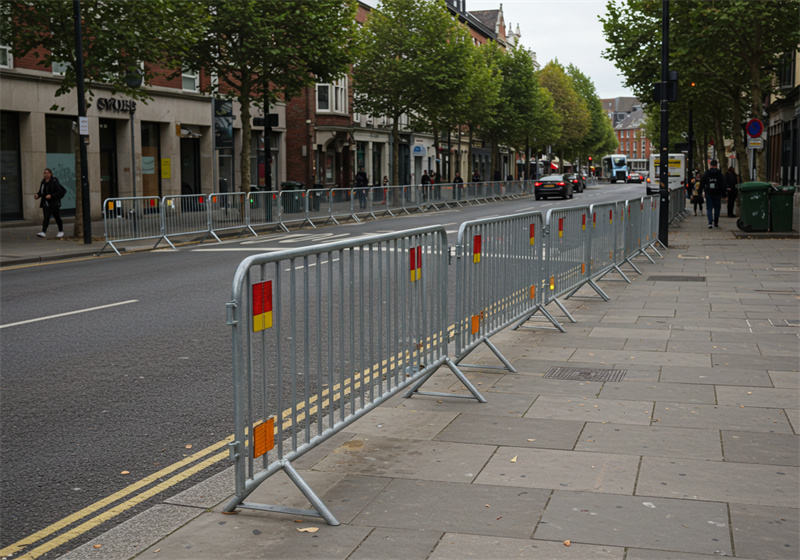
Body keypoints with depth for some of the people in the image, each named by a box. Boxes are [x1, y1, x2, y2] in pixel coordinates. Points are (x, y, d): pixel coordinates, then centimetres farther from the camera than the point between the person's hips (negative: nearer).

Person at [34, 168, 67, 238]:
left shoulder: (54, 182, -9)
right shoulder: (43, 182, 9)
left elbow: (60, 192, -13)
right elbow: (41, 192, 17)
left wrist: (51, 196, -24)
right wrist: (37, 195, -4)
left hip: (54, 203, -4)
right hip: (46, 204, 4)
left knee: (57, 217, 6)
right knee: (46, 218, -6)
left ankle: (61, 231, 21)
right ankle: (43, 232, -14)